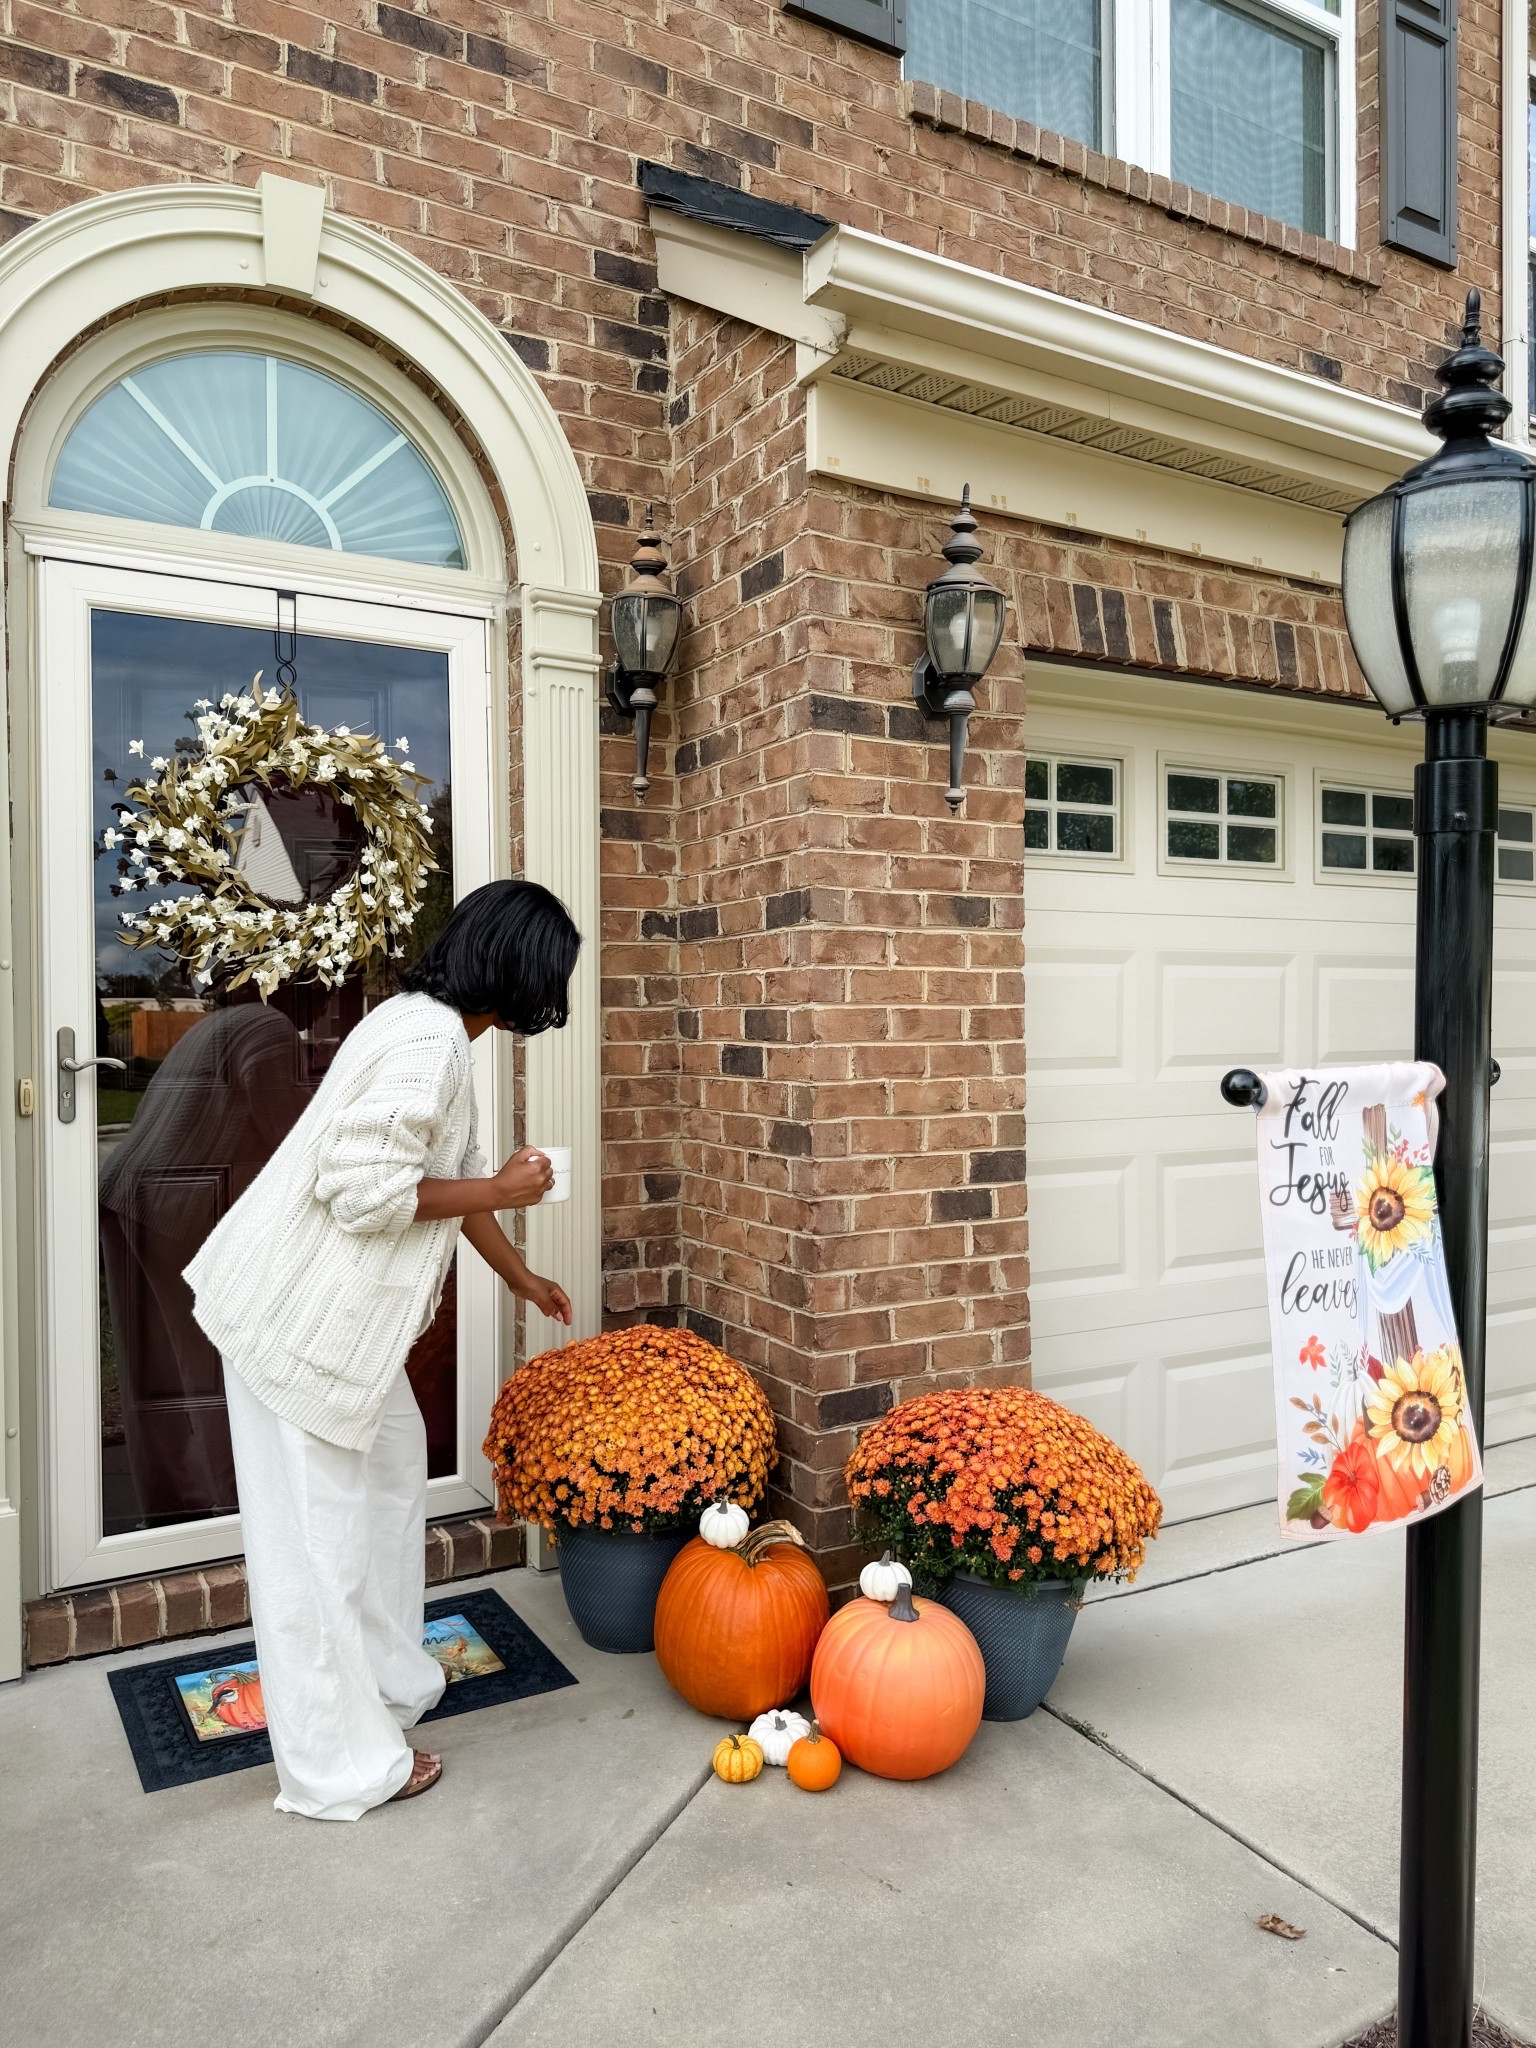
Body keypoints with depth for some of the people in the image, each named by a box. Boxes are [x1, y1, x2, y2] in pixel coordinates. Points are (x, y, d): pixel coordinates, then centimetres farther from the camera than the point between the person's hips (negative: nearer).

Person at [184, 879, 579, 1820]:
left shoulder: (433, 1030, 10)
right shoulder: (427, 1040, -23)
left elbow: (454, 1174, 21)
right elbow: (366, 1189, -28)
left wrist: (520, 1275, 30)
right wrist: (499, 1191, -16)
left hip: (333, 1309, 10)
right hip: (300, 1316, -10)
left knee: (391, 1462, 21)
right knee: (317, 1527, 2)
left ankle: (385, 1676, 38)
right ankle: (341, 1765, 17)